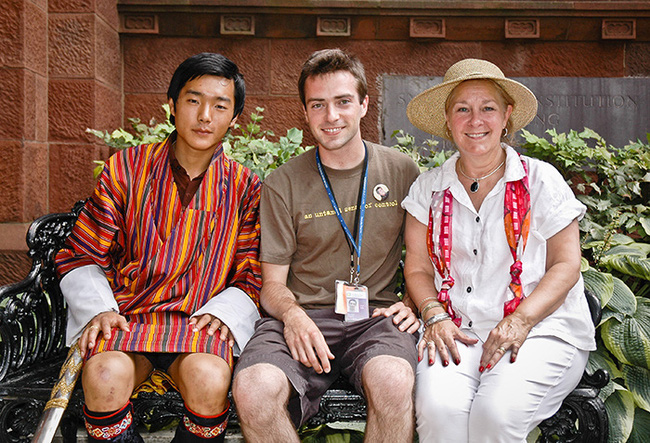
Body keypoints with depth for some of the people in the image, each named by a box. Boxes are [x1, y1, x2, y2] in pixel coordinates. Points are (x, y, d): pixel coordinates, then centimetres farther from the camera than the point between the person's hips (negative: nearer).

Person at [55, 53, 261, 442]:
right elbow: (82, 256, 9)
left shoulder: (246, 189, 6)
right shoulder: (126, 169, 5)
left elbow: (252, 275, 7)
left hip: (200, 322, 0)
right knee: (105, 376, -31)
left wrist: (223, 310, -11)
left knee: (210, 380, -31)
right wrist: (98, 308, -6)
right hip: (124, 315, 1)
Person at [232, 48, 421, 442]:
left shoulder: (402, 172, 9)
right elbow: (273, 283, 7)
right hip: (303, 316, 1)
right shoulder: (282, 185, 5)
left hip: (376, 314, 0)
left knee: (394, 381, -35)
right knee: (254, 389, -30)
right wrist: (292, 314, -14)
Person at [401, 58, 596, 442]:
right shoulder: (428, 188, 11)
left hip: (542, 327, -1)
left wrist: (521, 320, -13)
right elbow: (417, 268, 11)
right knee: (439, 408, -28)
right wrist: (435, 316, -9)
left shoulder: (541, 180, 5)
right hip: (458, 330, 2)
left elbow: (566, 265, 2)